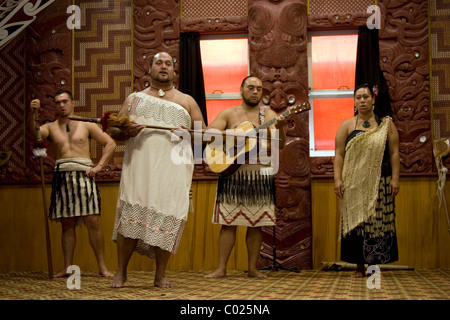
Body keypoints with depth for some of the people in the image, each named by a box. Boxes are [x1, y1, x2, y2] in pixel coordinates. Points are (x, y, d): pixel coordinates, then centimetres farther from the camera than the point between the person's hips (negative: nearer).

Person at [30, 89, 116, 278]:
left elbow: (110, 144, 9)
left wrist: (98, 166, -1)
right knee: (67, 224, 3)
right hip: (62, 177, 2)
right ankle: (67, 268, 7)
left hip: (83, 176, -1)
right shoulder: (51, 128, 13)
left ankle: (102, 267, -1)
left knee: (93, 222, -6)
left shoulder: (86, 126, 11)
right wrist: (32, 114, -23)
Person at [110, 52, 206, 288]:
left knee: (167, 220, -6)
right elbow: (114, 132, 15)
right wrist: (126, 132, -9)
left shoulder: (186, 101, 19)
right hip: (139, 168, 0)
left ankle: (160, 275, 7)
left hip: (173, 169, 0)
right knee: (130, 216, -9)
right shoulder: (135, 98, 20)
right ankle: (121, 272, 4)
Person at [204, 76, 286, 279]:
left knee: (256, 224, 3)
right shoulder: (229, 114, 8)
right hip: (232, 173, -1)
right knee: (228, 222, -2)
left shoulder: (268, 115, 7)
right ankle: (221, 268, 3)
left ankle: (253, 269, 12)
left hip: (260, 174, 1)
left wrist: (280, 128, -24)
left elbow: (280, 145, -4)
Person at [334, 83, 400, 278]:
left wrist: (395, 178, -4)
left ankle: (376, 265, 5)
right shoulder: (347, 126, 8)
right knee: (356, 222, 0)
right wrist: (338, 179, -8)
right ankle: (360, 267, 6)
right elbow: (339, 154, 2)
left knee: (379, 223, -2)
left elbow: (394, 153, 4)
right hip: (354, 184, 0)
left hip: (380, 183, 0)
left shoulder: (386, 125, 8)